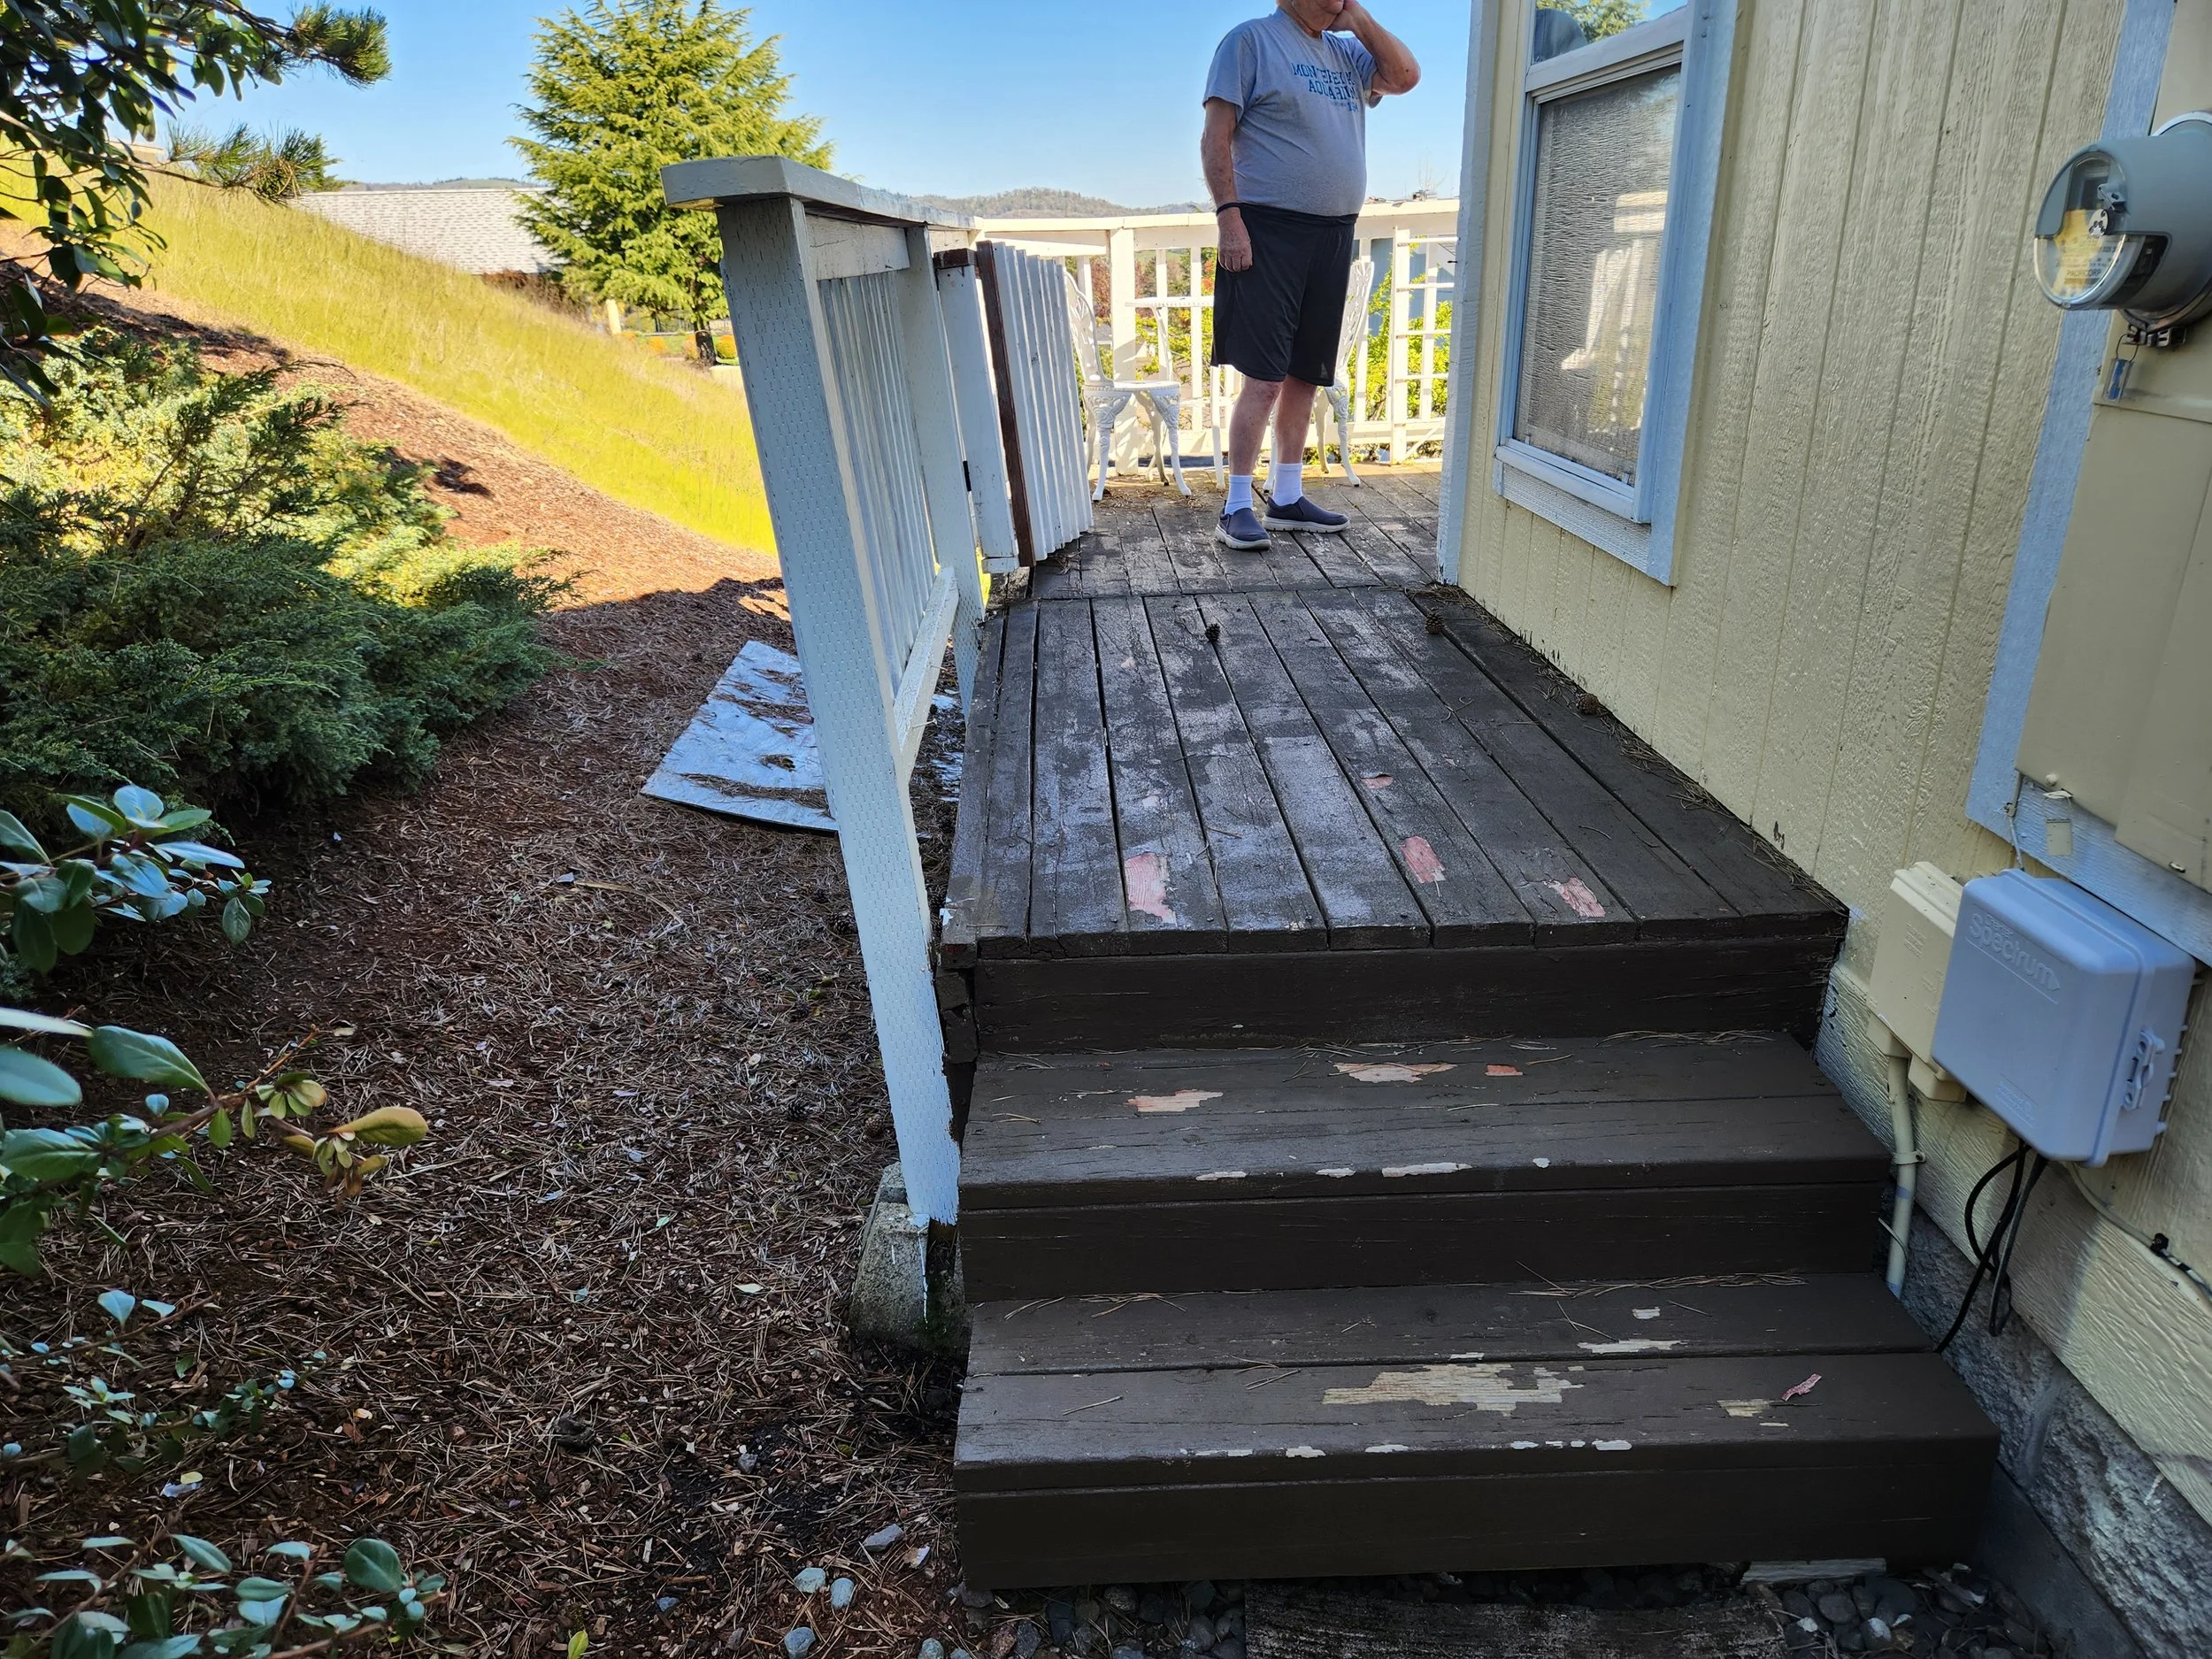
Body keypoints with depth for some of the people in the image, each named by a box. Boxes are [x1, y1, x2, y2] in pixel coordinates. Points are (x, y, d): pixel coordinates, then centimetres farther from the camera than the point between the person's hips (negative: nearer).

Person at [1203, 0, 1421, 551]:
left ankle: (1287, 498, 14)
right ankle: (1238, 506, -7)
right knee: (1264, 378, -12)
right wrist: (1229, 217, -17)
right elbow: (1215, 140, -7)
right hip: (1269, 232, -6)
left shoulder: (1345, 51, 20)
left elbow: (1405, 76, 11)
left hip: (1335, 236, 7)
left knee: (1305, 377, 7)